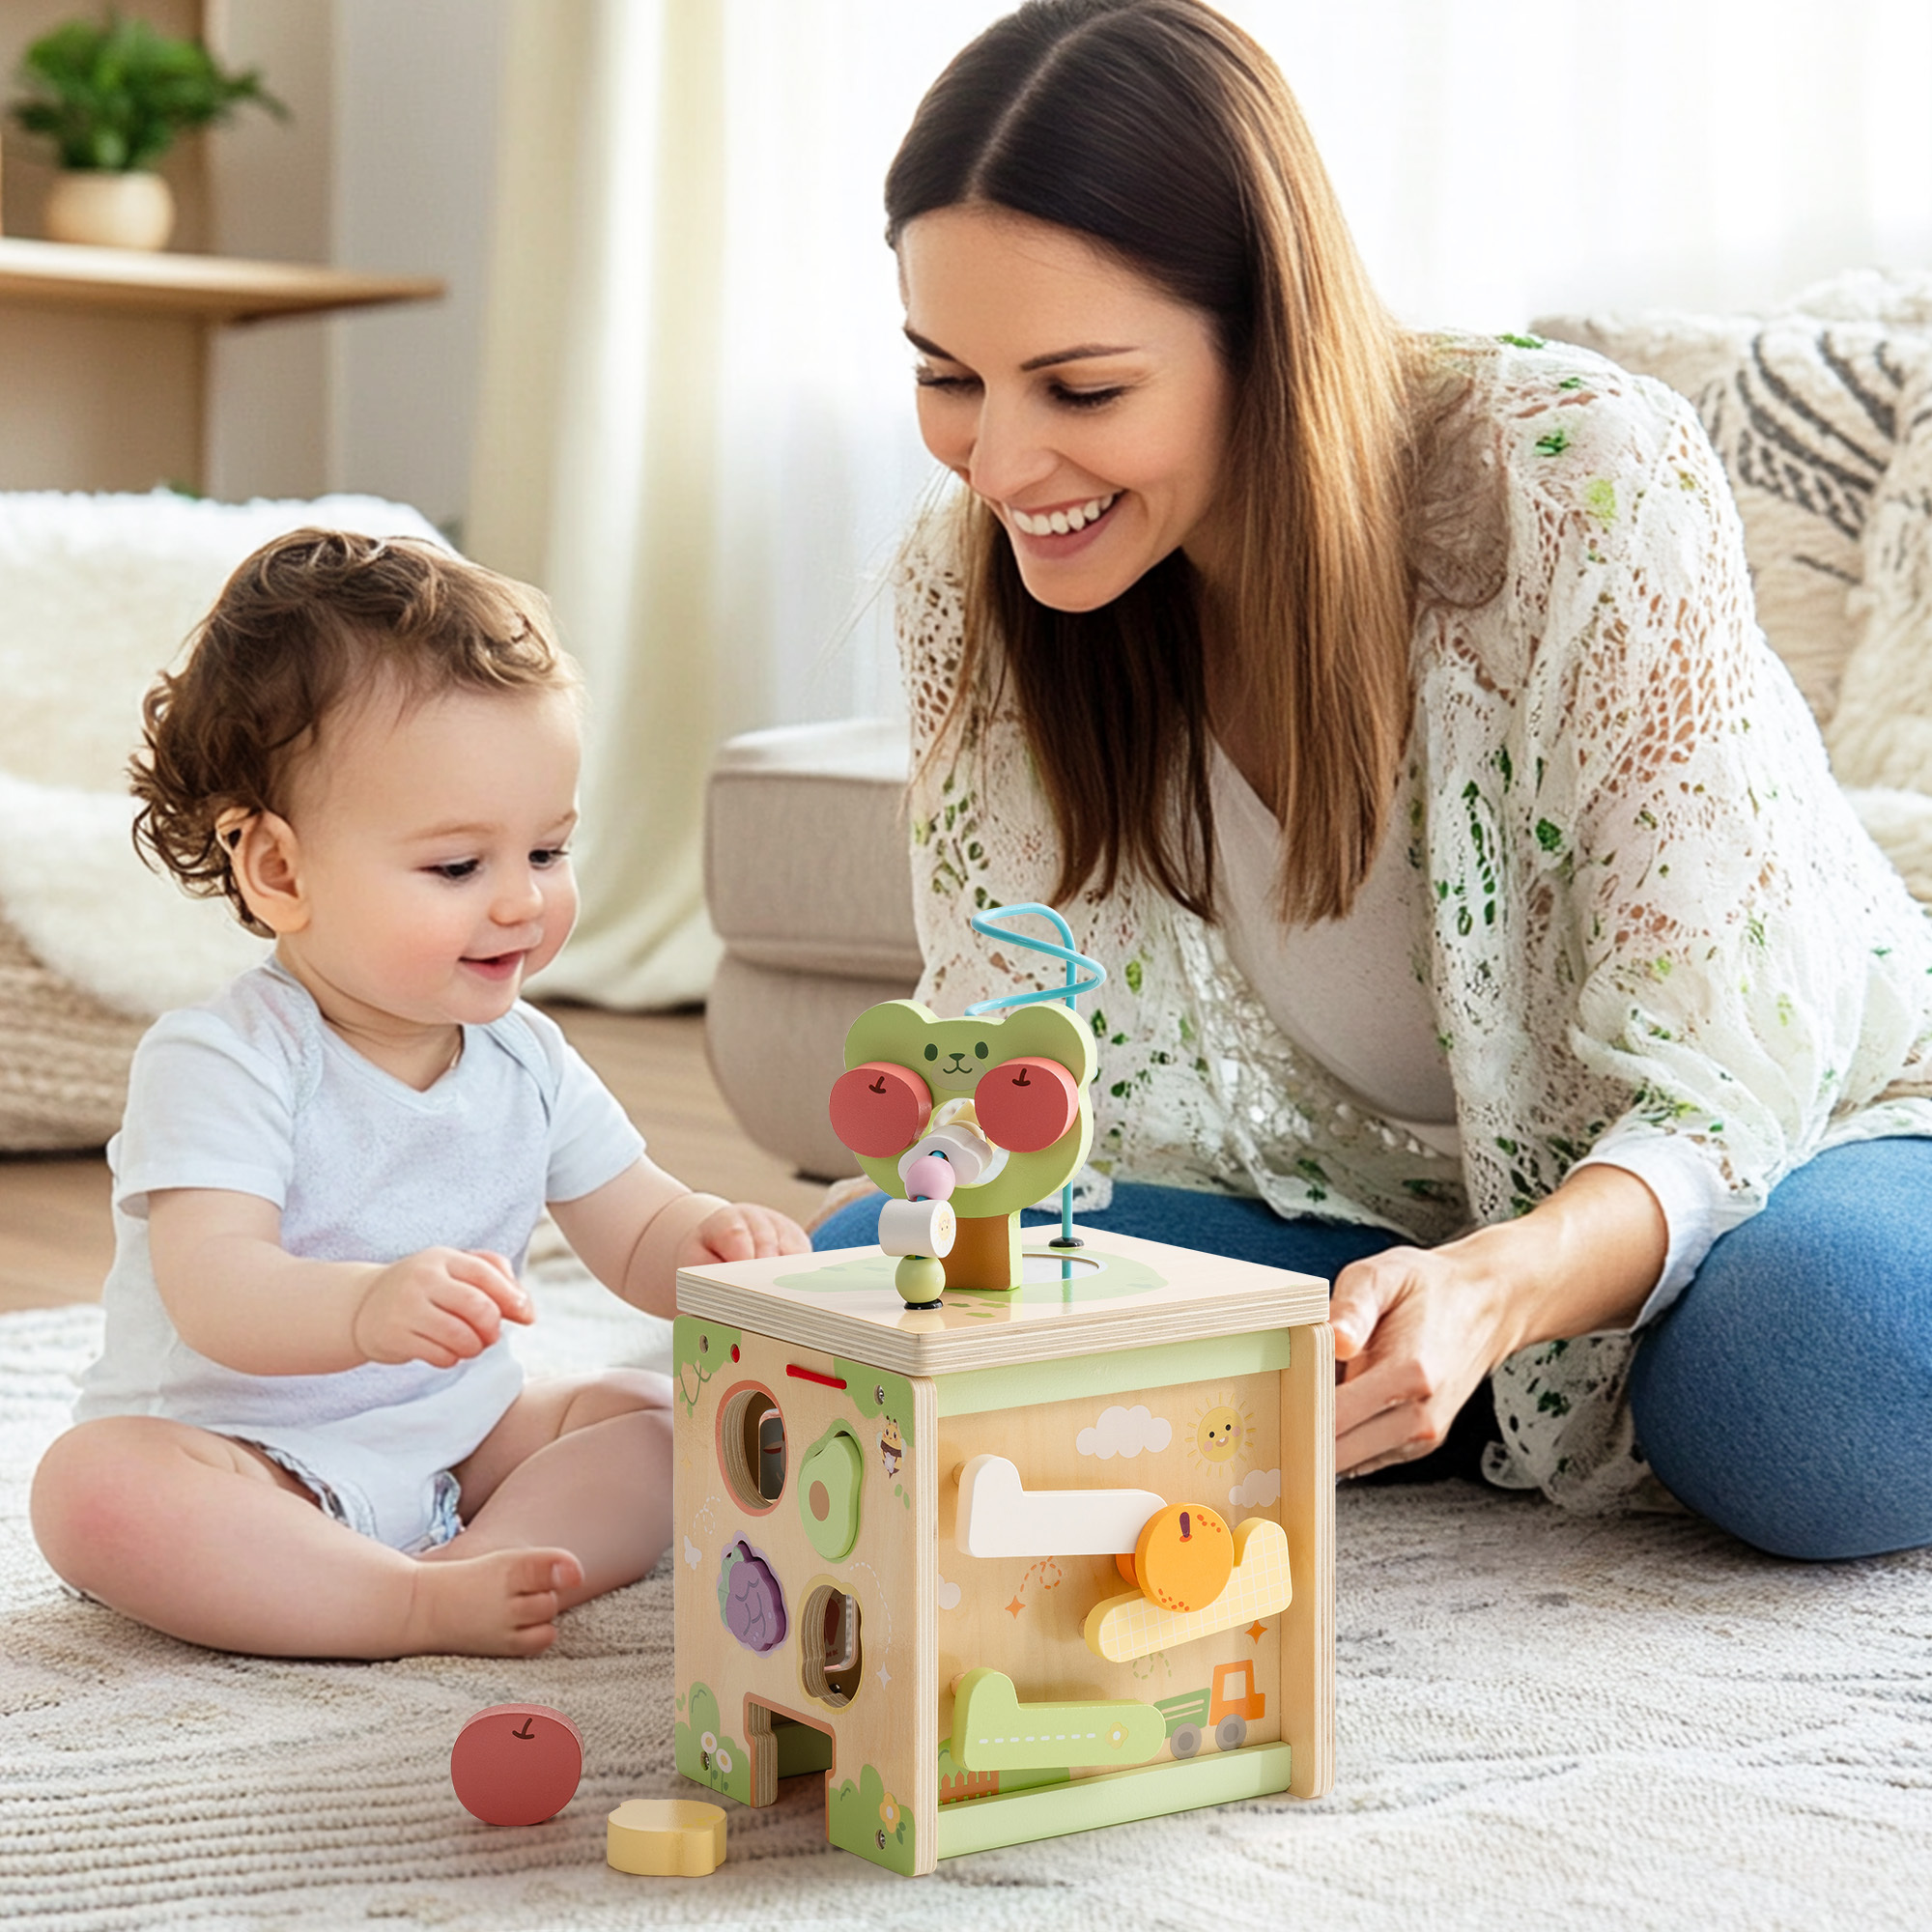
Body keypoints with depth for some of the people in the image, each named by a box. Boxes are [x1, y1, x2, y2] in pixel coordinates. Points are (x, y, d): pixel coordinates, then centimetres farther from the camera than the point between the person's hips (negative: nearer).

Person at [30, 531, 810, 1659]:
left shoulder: (527, 1063, 3)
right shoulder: (223, 1064, -17)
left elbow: (639, 1238, 8)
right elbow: (212, 1292, -30)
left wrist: (717, 1243, -18)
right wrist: (366, 1306, -52)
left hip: (459, 1446, 6)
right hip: (242, 1458, -5)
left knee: (661, 1419, -9)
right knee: (96, 1486, -33)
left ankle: (486, 1561, -30)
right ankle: (423, 1609, -33)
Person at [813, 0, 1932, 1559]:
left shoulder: (1586, 483, -27)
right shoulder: (970, 587, -13)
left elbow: (1712, 1087, -25)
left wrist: (1493, 1293, -45)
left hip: (1787, 1135, -3)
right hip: (1361, 1207, 4)